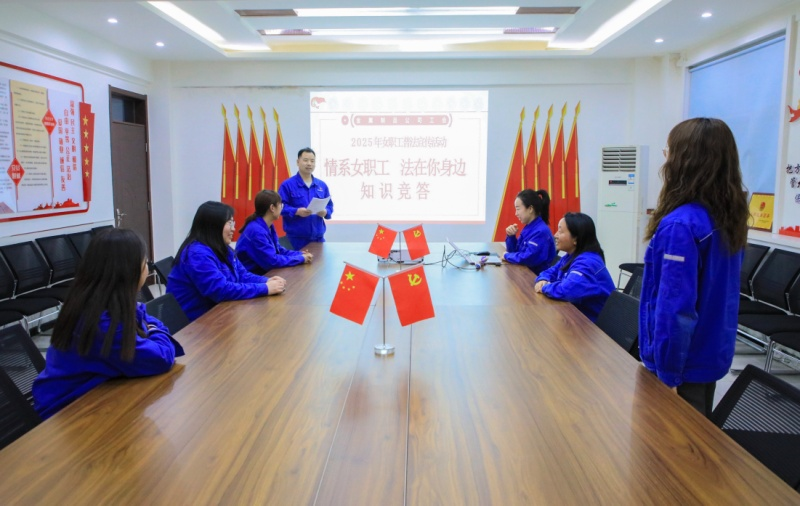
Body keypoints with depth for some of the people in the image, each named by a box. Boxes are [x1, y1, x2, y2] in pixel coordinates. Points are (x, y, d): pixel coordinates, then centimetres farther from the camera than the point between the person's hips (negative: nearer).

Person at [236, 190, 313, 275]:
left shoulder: (268, 226, 6)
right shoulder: (257, 231, -24)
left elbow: (278, 250, 13)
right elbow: (272, 261, -25)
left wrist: (300, 254, -2)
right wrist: (300, 258, -17)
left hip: (263, 271, 8)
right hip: (251, 276, -8)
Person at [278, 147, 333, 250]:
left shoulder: (322, 185, 12)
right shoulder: (287, 185, -3)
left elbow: (329, 206, 13)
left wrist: (325, 212, -9)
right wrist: (297, 211, -24)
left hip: (318, 237, 5)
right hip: (296, 238, -5)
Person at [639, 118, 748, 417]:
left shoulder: (680, 225, -24)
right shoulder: (729, 218, 3)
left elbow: (675, 308, -25)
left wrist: (666, 374, -18)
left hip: (683, 362, -8)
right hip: (711, 356, 8)